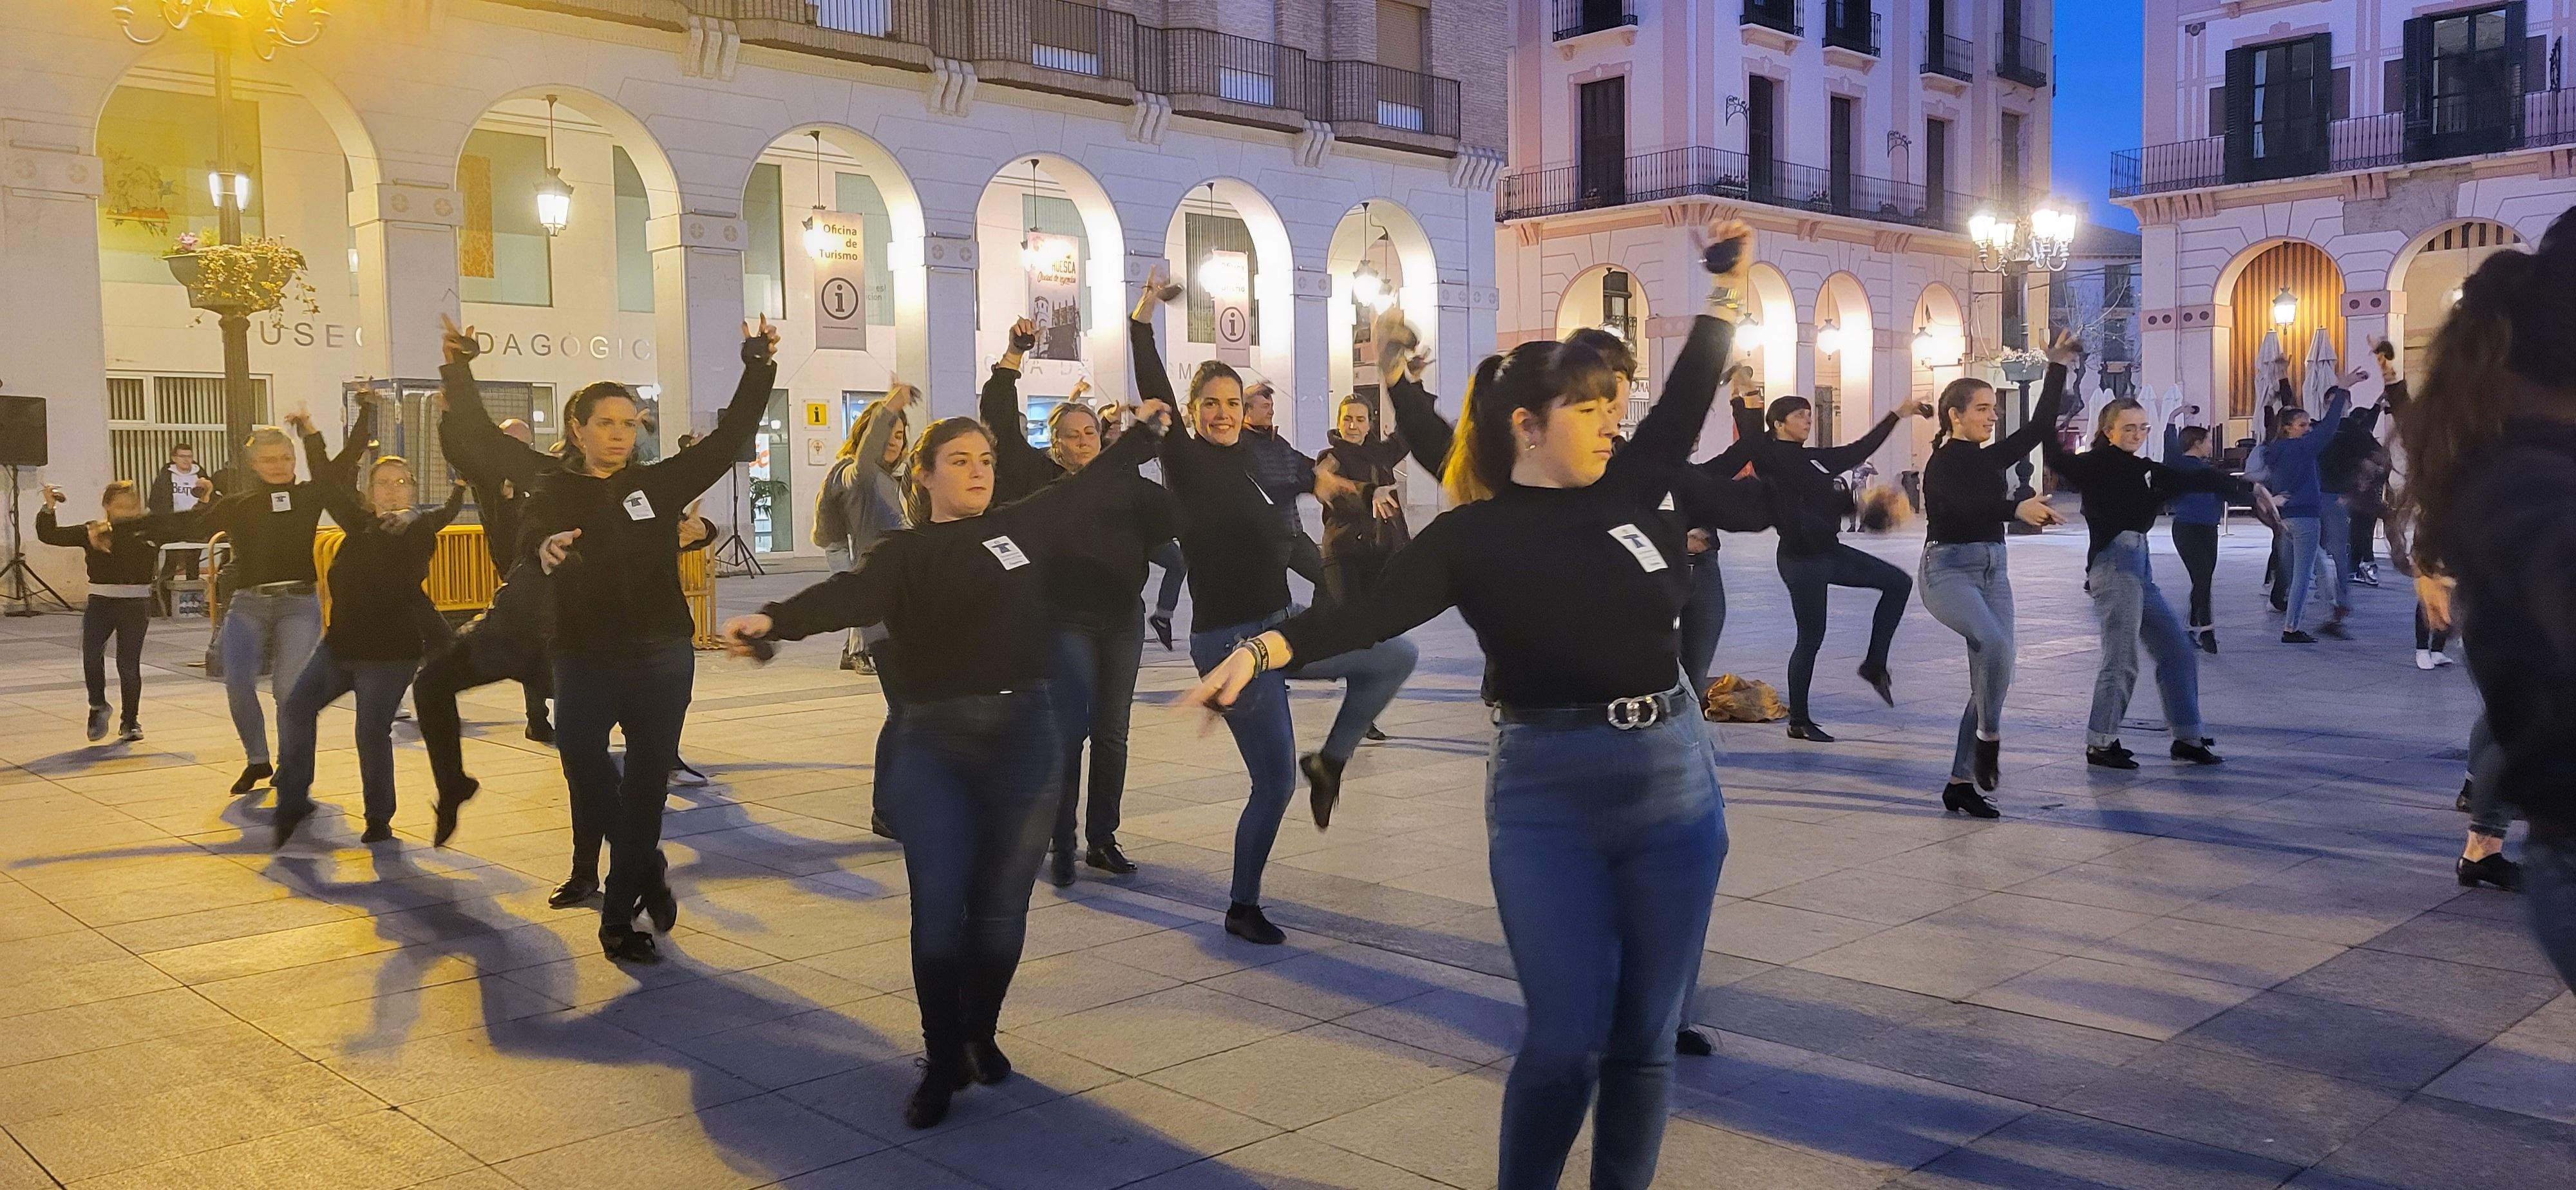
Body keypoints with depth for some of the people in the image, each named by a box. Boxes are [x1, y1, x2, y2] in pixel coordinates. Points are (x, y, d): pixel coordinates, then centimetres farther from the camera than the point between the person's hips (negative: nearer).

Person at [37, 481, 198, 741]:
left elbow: (188, 527, -1)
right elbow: (49, 535, 5)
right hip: (99, 604, 1)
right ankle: (98, 706, 3)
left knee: (129, 664, 2)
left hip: (136, 605, -1)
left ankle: (131, 721, 18)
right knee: (91, 654, -20)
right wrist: (49, 507, -7)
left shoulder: (150, 531, 1)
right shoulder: (92, 532, 5)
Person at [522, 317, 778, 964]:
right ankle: (646, 868, -5)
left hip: (661, 655, 2)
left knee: (647, 782, 6)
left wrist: (758, 369, -3)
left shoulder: (658, 483, 8)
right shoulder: (555, 494, 4)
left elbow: (728, 440, 4)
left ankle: (620, 913, 22)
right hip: (585, 656, -1)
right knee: (580, 751, -26)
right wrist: (543, 548, -38)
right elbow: (530, 534, -14)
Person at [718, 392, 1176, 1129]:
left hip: (1025, 734, 2)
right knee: (938, 910, -2)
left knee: (1000, 906, 9)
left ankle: (980, 1035, 31)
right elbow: (848, 595, -17)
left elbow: (1090, 488, 18)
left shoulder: (1022, 529, 10)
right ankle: (943, 1061, 14)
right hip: (934, 742, -2)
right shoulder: (903, 554, 1)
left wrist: (1145, 430, 20)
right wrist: (774, 620, -35)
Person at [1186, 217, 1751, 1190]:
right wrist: (1264, 649, -36)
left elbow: (1687, 402, 16)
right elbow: (1375, 608, -21)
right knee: (1567, 1040, -3)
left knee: (1645, 1036, 10)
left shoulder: (1624, 496, 6)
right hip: (1548, 796, -4)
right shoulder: (1472, 536, -7)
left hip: (1675, 784, 4)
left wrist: (1727, 294, 14)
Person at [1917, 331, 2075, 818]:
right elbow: (1965, 505, -28)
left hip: (1994, 569, 8)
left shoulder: (1992, 458, 12)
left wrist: (2058, 368, 8)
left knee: (1992, 668, 2)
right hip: (1948, 569, -8)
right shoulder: (1943, 463, -10)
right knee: (1995, 644, -33)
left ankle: (1961, 784, 8)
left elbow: (2041, 427, 11)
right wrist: (2017, 509, -42)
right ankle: (1988, 738, -14)